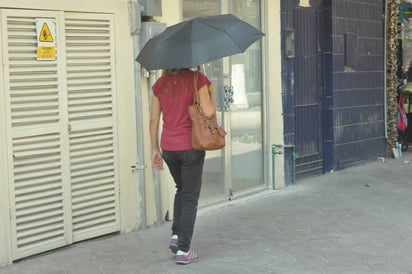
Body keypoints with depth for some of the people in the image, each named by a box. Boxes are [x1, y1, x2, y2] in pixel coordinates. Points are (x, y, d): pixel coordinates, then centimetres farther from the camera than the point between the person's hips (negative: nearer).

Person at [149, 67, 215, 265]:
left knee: (181, 189, 27)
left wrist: (155, 149, 12)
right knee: (190, 198, 7)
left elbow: (154, 119, 5)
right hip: (190, 146, -4)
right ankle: (183, 250, 7)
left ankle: (176, 235, 18)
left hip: (168, 147, 4)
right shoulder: (197, 79, -9)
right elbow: (208, 112, -16)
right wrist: (211, 93, 3)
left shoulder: (159, 84, 4)